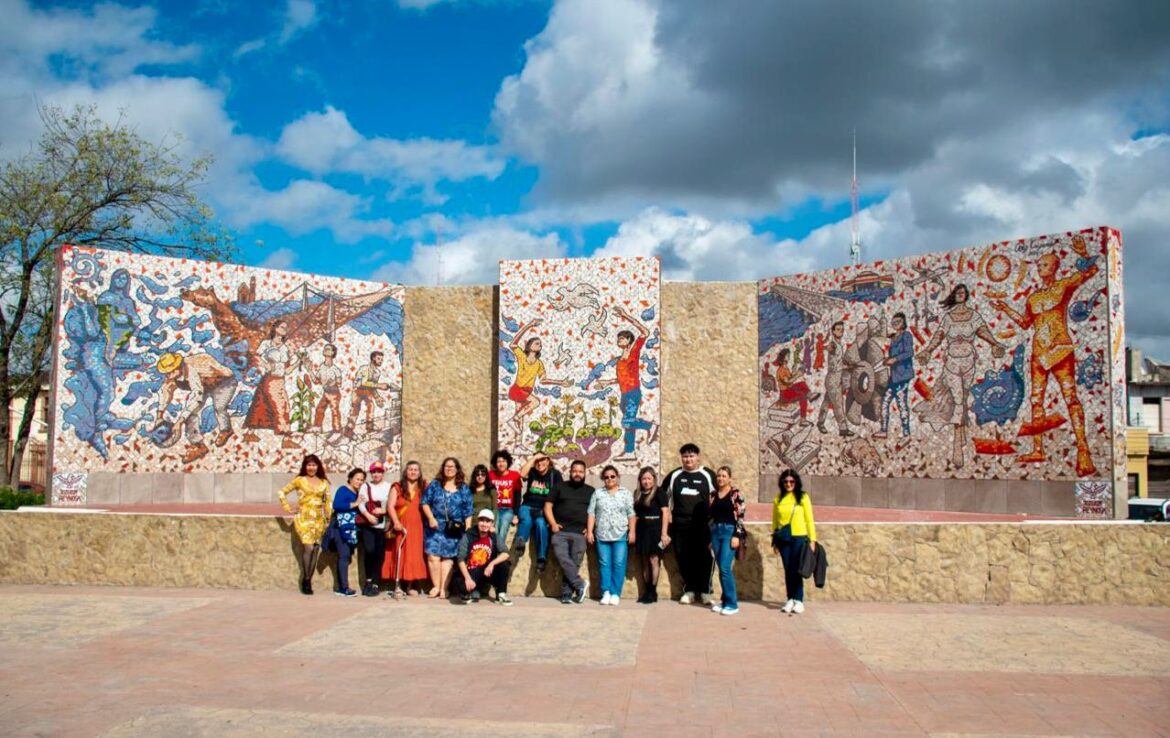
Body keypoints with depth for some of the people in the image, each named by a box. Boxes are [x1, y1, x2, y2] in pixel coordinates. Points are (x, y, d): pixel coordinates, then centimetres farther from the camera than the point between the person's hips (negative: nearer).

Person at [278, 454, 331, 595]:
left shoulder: (324, 482, 11)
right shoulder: (299, 480, 3)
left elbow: (327, 502, 13)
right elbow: (282, 492, 6)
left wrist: (329, 519, 7)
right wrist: (287, 507, -1)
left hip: (318, 520, 3)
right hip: (303, 519, -3)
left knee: (315, 550, 3)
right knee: (308, 547, -17)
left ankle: (308, 581, 13)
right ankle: (306, 580, -4)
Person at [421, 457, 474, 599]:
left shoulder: (464, 488, 8)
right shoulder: (434, 484, 8)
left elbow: (468, 511, 5)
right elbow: (425, 502, 4)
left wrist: (468, 529, -2)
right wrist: (431, 518, -9)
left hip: (454, 529, 0)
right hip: (435, 527, 0)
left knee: (448, 557, -1)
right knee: (433, 556, -9)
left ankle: (443, 588, 3)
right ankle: (436, 586, 1)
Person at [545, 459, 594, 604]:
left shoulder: (590, 491, 16)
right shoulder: (560, 487, 14)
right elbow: (548, 506, 11)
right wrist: (553, 524, -3)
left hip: (580, 534, 1)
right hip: (560, 531, 0)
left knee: (574, 564, -5)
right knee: (563, 559, -20)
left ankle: (566, 594, 0)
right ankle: (580, 584, -10)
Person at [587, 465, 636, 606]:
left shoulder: (625, 493, 7)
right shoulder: (598, 493, 10)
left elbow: (631, 514, 4)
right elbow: (591, 513, 7)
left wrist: (632, 531, -4)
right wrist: (589, 531, -1)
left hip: (620, 535, -1)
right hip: (602, 535, 2)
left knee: (619, 564, -5)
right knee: (604, 564, 1)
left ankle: (615, 593, -1)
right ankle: (606, 592, 4)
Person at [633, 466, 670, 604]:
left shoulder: (659, 492, -3)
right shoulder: (639, 495, 12)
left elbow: (665, 512, -8)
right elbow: (636, 514, 15)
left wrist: (664, 533, -14)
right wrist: (634, 533, 8)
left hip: (655, 530, -5)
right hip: (642, 531, 5)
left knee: (654, 560, -8)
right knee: (645, 562, 7)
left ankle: (653, 592, -2)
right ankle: (646, 592, 12)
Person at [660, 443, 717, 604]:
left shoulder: (708, 475, 2)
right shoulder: (674, 475, 10)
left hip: (702, 526, -2)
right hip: (680, 526, 3)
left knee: (703, 559, -3)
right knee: (684, 559, 6)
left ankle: (705, 591, 8)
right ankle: (689, 590, 17)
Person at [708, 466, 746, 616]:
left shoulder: (736, 494, -4)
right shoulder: (713, 495, 11)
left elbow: (740, 516, -9)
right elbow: (710, 516, 14)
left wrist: (737, 535, -15)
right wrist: (709, 538, 13)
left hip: (729, 531, -5)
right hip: (716, 532, 5)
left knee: (725, 568, -12)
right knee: (721, 568, 8)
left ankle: (732, 604, -5)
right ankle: (725, 600, 16)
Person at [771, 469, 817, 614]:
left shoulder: (803, 497, 2)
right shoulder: (778, 499, 8)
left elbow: (809, 519, 1)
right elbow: (775, 520, 11)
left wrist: (812, 539, -3)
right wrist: (774, 540, 9)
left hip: (799, 538, -3)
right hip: (783, 538, 3)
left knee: (796, 569, -5)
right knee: (788, 569, 6)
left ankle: (799, 600, 4)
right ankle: (790, 599, 13)